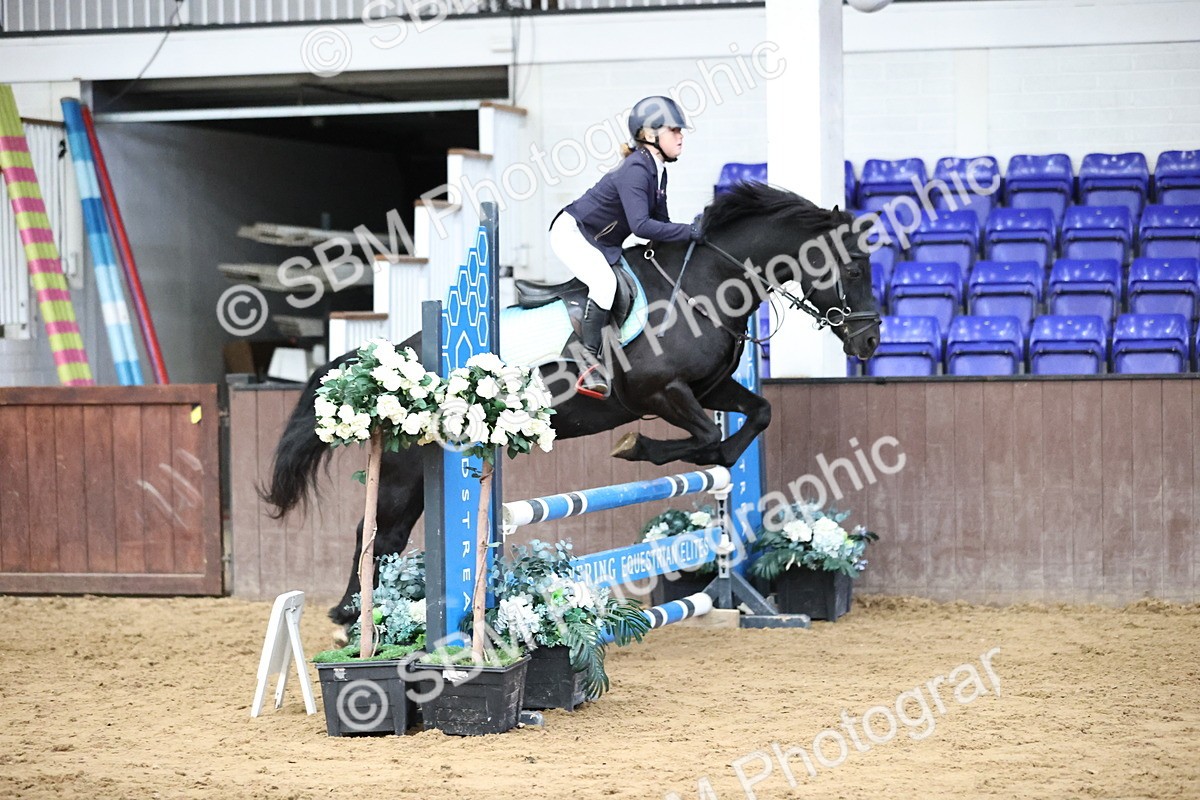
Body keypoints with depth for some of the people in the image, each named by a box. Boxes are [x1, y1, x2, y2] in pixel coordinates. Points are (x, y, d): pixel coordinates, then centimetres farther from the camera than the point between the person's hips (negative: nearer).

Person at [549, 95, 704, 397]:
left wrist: (690, 235, -5)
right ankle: (590, 363, -30)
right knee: (604, 281, -32)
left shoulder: (658, 171, 4)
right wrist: (689, 231, -35)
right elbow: (640, 225, -36)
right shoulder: (635, 170, -26)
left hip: (602, 245, 10)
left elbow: (659, 223, 10)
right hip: (572, 233, -10)